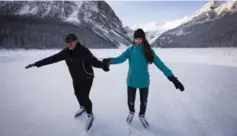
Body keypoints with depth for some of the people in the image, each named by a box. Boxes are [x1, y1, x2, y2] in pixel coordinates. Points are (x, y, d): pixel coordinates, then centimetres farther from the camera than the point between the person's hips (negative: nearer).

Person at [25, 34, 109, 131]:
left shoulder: (84, 51, -26)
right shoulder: (66, 52, -9)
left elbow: (94, 61, -26)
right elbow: (53, 58, -6)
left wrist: (103, 65, -45)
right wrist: (36, 64, -6)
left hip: (87, 78, -7)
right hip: (76, 79, 7)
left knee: (84, 97, -6)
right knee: (78, 94, 22)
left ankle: (90, 116, 19)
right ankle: (82, 107, 51)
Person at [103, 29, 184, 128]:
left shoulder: (149, 51, -9)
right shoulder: (130, 50, -9)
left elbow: (160, 64, -13)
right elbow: (120, 59, -22)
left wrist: (172, 78, -22)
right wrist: (110, 60, -45)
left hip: (144, 82, 1)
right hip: (131, 81, 0)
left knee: (144, 102, 18)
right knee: (130, 101, 12)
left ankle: (142, 116, 50)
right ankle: (131, 112, 49)